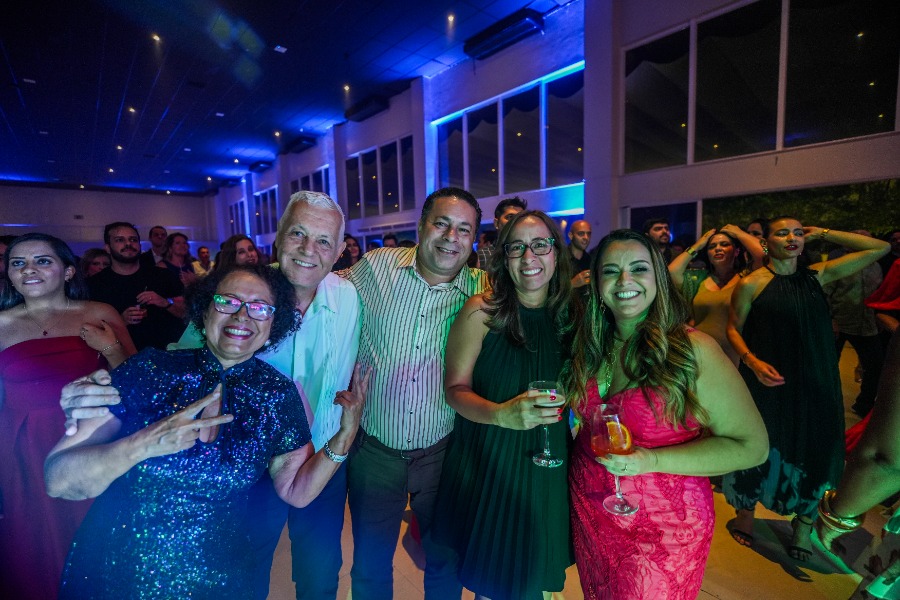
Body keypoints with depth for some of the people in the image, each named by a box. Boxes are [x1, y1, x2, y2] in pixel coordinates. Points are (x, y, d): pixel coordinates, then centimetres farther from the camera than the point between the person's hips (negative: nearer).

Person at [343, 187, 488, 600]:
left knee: (445, 561, 23)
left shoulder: (483, 290, -8)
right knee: (370, 565, 21)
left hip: (443, 451, 1)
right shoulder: (374, 267, -10)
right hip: (374, 448, 0)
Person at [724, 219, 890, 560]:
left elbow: (880, 248, 5)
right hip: (768, 381, -3)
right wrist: (753, 361, -17)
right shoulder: (751, 284, -9)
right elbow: (734, 328, -3)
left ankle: (803, 524, 35)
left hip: (815, 384, 4)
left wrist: (822, 234, 2)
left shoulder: (817, 276, 3)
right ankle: (745, 513, 34)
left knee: (812, 451, 13)